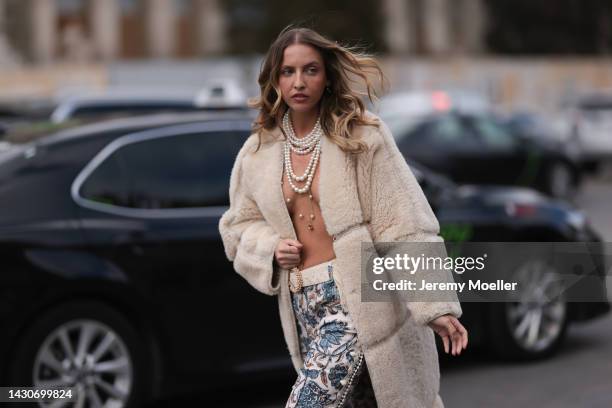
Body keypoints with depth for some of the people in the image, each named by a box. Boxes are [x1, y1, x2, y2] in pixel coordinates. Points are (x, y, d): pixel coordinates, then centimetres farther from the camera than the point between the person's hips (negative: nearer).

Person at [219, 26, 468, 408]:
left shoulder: (362, 134, -6)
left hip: (361, 300, -5)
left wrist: (434, 304, -15)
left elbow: (404, 224, -10)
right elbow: (239, 226, 19)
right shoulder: (258, 152, 6)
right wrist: (271, 248, -3)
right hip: (305, 307, 5)